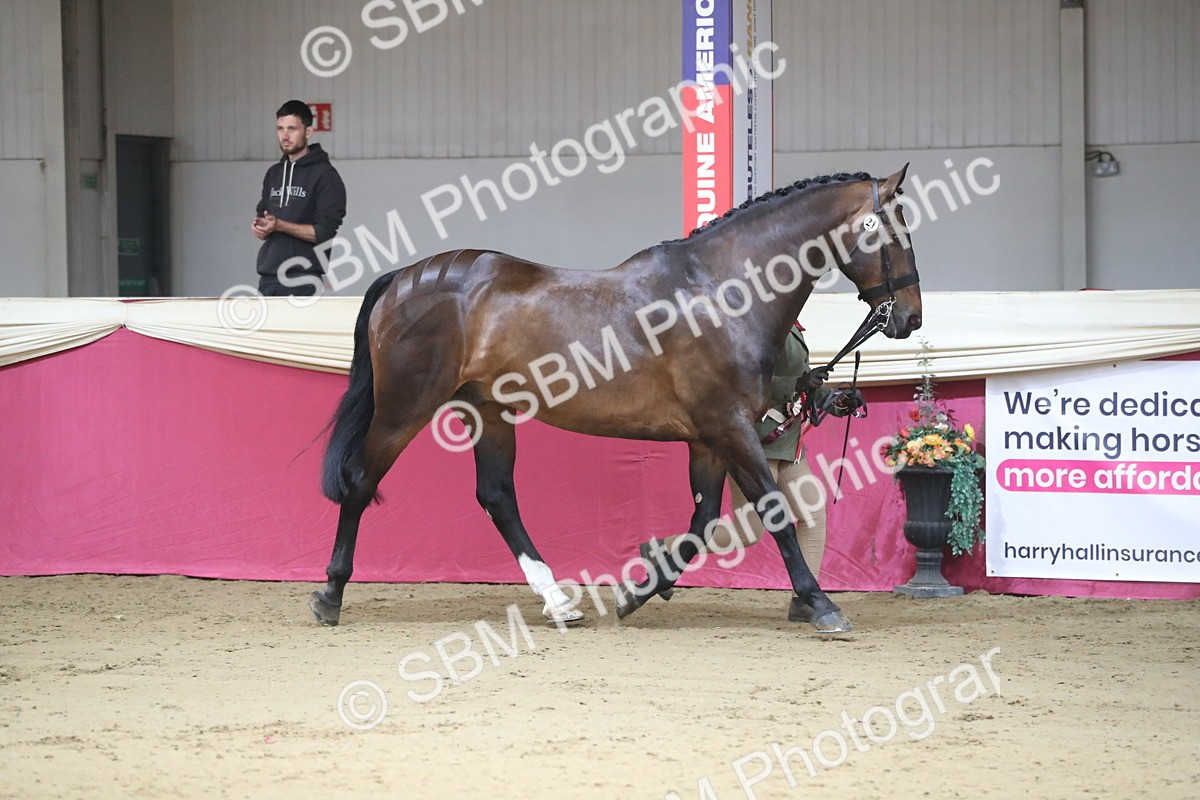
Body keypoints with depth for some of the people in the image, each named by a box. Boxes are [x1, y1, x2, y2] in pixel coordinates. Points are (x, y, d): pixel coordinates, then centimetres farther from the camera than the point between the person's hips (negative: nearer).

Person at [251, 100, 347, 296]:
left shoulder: (324, 175, -6)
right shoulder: (274, 174, 17)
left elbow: (325, 232, -13)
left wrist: (280, 226, -21)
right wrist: (260, 228, 1)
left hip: (303, 282, -7)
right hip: (269, 279, 7)